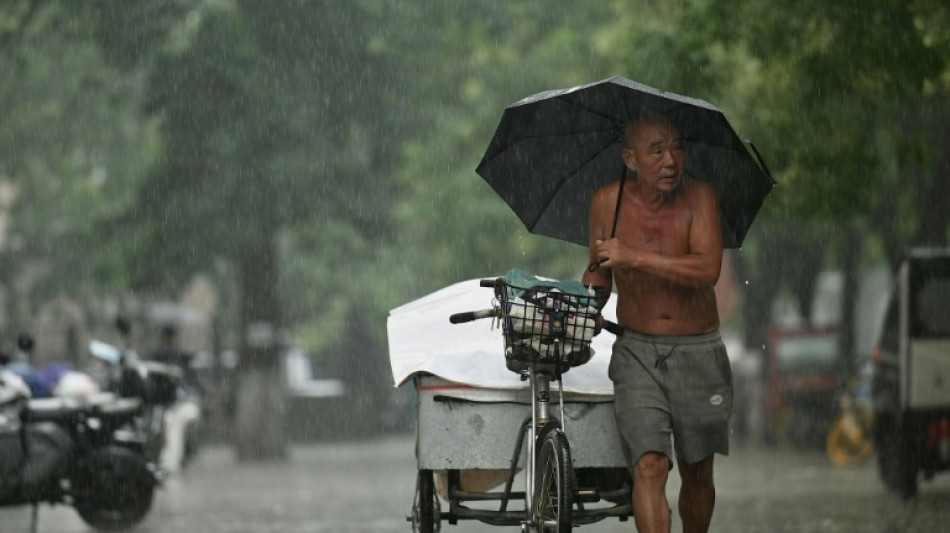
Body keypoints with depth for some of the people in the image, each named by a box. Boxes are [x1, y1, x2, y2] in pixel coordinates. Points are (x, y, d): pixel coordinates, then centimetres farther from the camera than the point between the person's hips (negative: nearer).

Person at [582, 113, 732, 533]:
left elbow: (708, 270, -25)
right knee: (649, 467, -17)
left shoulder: (698, 198, -10)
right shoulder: (608, 203, -3)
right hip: (636, 352, 0)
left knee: (697, 473, 11)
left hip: (698, 352, 0)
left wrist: (633, 257, -28)